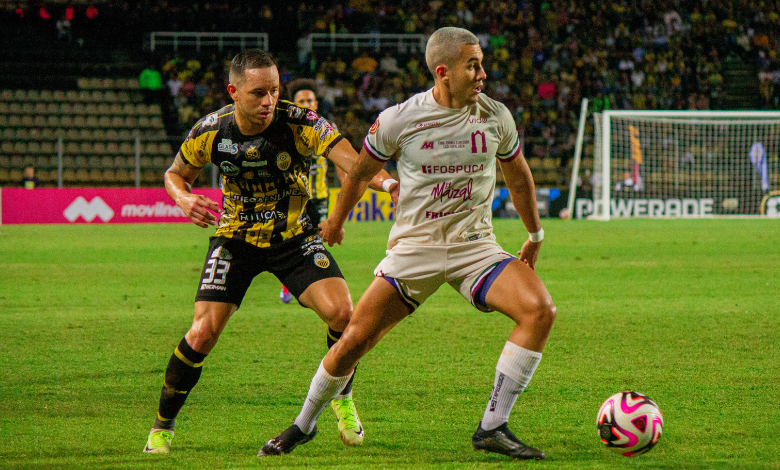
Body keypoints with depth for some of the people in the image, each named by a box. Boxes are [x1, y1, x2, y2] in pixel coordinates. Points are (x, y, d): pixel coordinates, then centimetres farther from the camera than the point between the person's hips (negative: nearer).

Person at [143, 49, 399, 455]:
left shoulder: (300, 124, -22)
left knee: (341, 312, -20)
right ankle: (161, 427, 7)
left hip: (294, 236, 0)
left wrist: (388, 182, -54)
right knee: (203, 333, -14)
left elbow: (354, 162, -33)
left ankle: (342, 398, 9)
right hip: (235, 238, 0)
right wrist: (184, 199, -19)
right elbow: (175, 174, 5)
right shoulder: (210, 132, -14)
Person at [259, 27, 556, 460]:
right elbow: (361, 172, 10)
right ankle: (304, 425, 19)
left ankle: (492, 428, -16)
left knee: (540, 310, -22)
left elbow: (518, 179, 17)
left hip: (475, 245, 2)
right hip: (413, 247, -2)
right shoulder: (398, 120, -9)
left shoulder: (495, 116, -1)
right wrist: (336, 221, 24)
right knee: (353, 341, -8)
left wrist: (535, 237, 26)